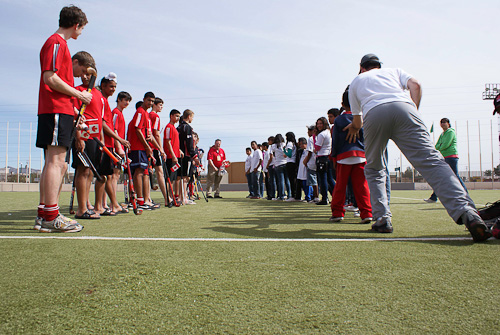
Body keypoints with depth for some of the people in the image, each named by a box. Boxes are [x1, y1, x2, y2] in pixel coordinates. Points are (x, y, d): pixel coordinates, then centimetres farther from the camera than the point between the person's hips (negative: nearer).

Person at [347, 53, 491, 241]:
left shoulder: (356, 81, 36)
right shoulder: (394, 71, 37)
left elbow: (357, 121, 37)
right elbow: (415, 84, 15)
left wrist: (354, 129, 59)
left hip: (373, 115, 0)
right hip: (402, 107, 1)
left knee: (373, 170, 17)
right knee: (430, 160, -12)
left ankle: (383, 219, 5)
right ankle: (466, 211, -32)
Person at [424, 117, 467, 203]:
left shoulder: (451, 132, -7)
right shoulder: (442, 134, 20)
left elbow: (446, 144, -17)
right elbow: (436, 146, 16)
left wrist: (440, 148, 0)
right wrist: (440, 146, -5)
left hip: (451, 157, -9)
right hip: (445, 158, 9)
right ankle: (433, 198, 6)